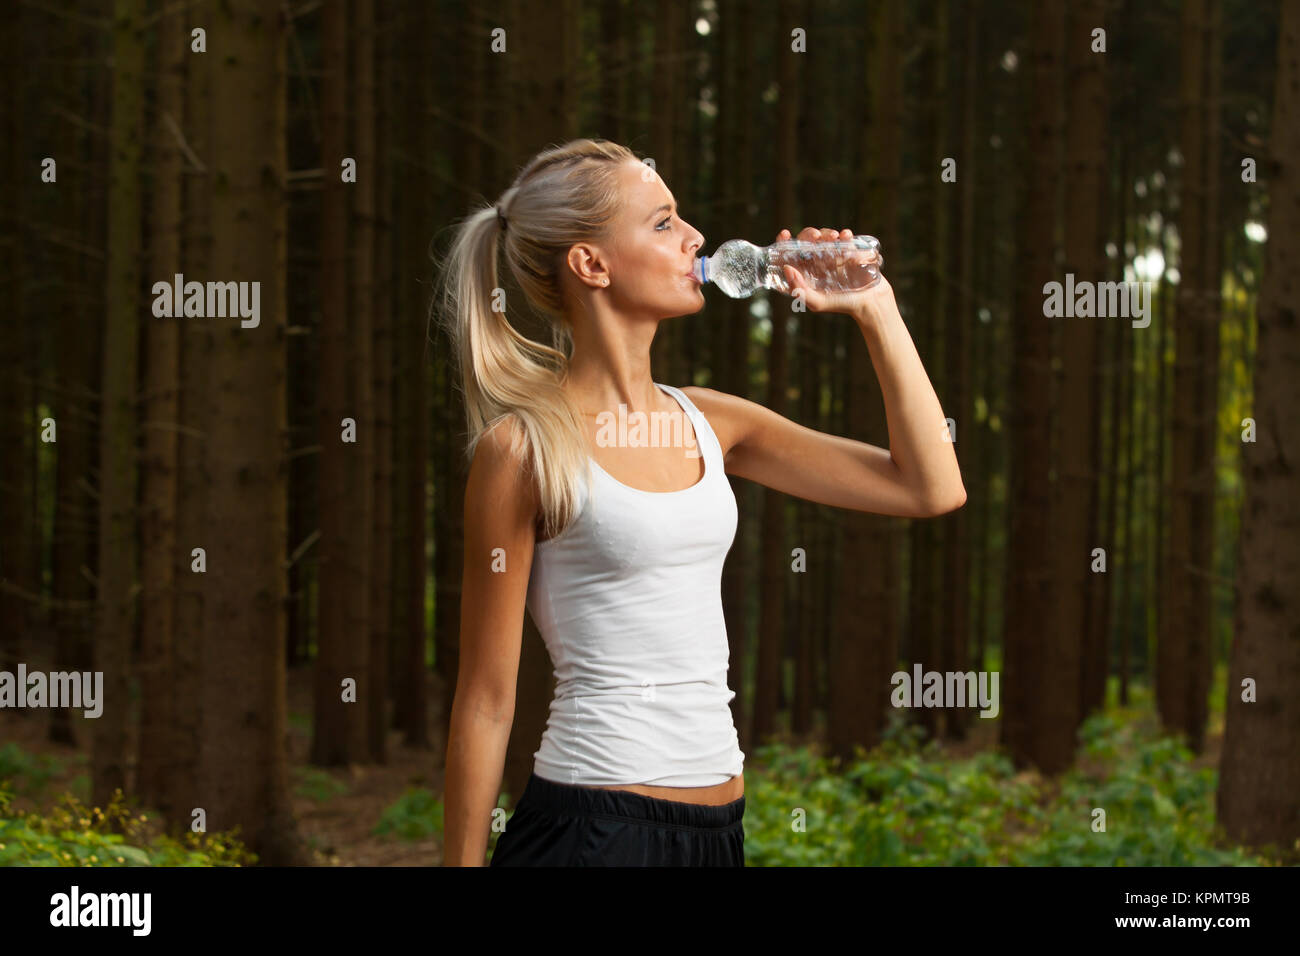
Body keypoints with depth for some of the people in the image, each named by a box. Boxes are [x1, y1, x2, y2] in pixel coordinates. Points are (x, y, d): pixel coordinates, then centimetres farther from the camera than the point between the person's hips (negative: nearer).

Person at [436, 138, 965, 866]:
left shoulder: (706, 422, 8)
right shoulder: (526, 446, -9)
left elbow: (933, 489, 8)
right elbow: (485, 702, -8)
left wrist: (876, 311, 6)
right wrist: (463, 859, -7)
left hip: (717, 826, 7)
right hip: (593, 825, -7)